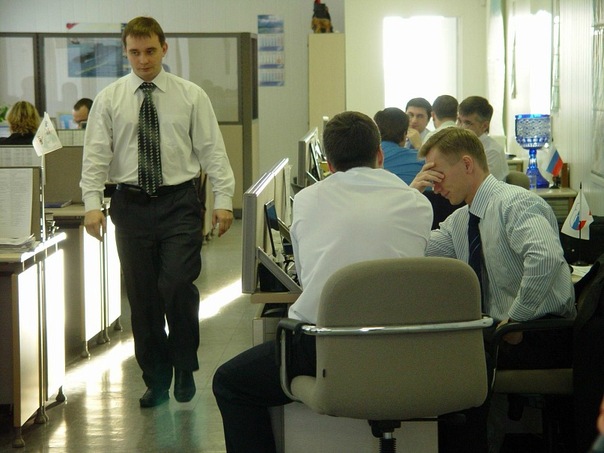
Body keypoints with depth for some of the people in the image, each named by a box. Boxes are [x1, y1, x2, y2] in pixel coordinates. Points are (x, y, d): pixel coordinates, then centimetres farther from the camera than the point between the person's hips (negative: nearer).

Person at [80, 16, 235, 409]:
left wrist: (223, 199, -7)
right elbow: (96, 155, 1)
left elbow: (213, 150, 1)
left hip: (179, 203, -2)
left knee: (179, 285, -14)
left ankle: (185, 367, 8)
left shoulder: (192, 96, 3)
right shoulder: (109, 100, 5)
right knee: (142, 296, 6)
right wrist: (93, 204, -10)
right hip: (131, 205, 2)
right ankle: (156, 379, 19)